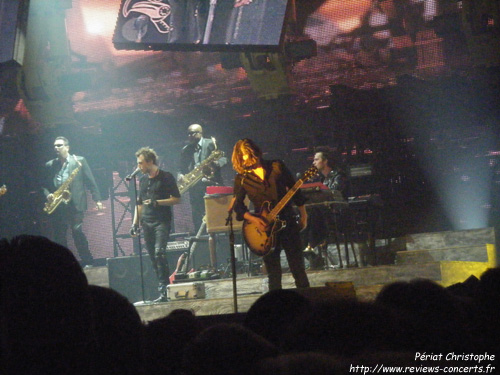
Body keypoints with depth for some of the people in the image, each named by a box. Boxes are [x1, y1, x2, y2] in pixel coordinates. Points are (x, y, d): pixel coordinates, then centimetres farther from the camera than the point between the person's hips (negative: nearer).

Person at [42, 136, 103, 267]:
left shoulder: (79, 160, 5)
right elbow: (44, 185, 15)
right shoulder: (49, 165, 14)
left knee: (77, 232, -13)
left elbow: (90, 181, 4)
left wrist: (97, 199, -2)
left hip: (75, 204, -4)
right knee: (59, 236, 3)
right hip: (57, 206, 4)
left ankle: (87, 262, -4)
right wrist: (48, 195, -5)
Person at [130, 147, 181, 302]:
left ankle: (164, 290, -18)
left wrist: (157, 202, -15)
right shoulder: (143, 180, 17)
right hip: (146, 223, 7)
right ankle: (164, 288, 10)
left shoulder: (166, 177, -3)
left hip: (162, 221, -7)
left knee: (159, 252, -20)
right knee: (153, 257, 4)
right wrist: (135, 223, 15)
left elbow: (176, 199, -5)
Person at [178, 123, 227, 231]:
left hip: (212, 185, -4)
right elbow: (181, 168, 18)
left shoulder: (210, 144, 3)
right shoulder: (185, 150, 15)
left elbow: (223, 158, -1)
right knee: (197, 218, 1)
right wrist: (180, 176, -4)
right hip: (195, 189, 4)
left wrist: (217, 163, -23)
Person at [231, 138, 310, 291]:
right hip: (265, 228, 0)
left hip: (287, 221, 0)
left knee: (298, 266, 3)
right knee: (273, 273, 4)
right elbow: (237, 205, 1)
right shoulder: (242, 178, 0)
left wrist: (303, 215, 5)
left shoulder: (277, 166, 0)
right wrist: (253, 219, -15)